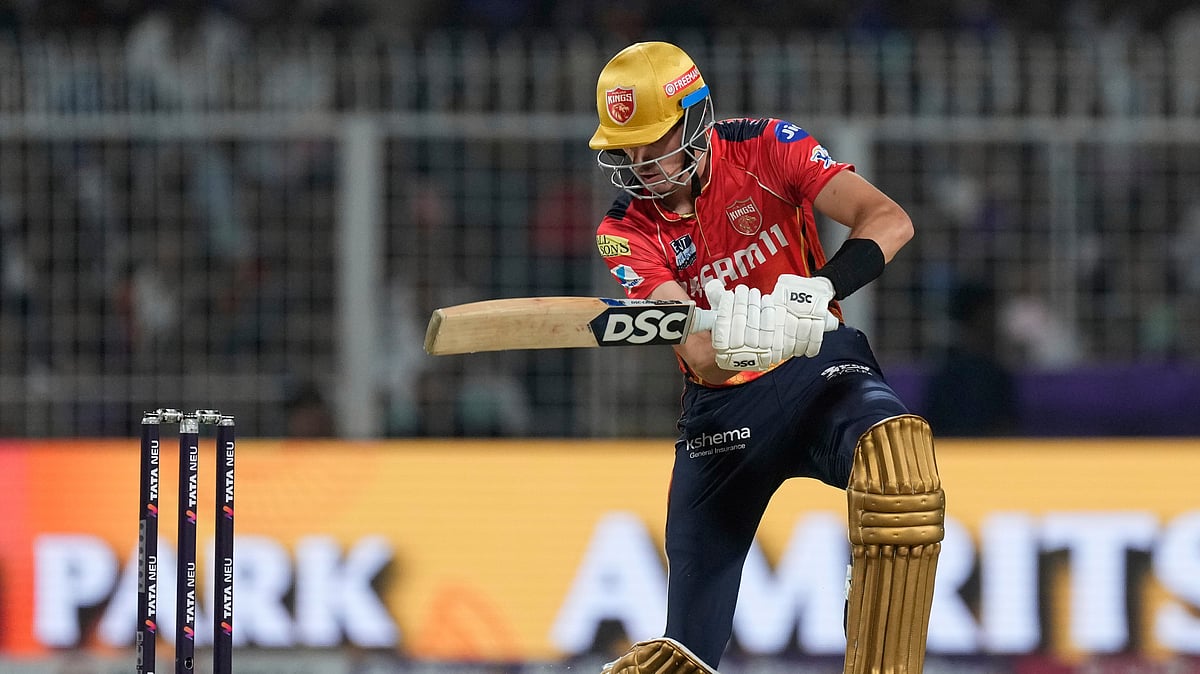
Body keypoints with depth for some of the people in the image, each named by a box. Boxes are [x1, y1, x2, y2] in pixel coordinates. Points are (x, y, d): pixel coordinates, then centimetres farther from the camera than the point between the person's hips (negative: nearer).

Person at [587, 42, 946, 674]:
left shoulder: (764, 148, -10)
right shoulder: (626, 231, -8)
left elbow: (888, 220, -22)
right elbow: (702, 358, -22)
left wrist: (815, 291, -40)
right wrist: (723, 344, -47)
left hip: (818, 368, -2)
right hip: (722, 405, 2)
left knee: (896, 452, -38)